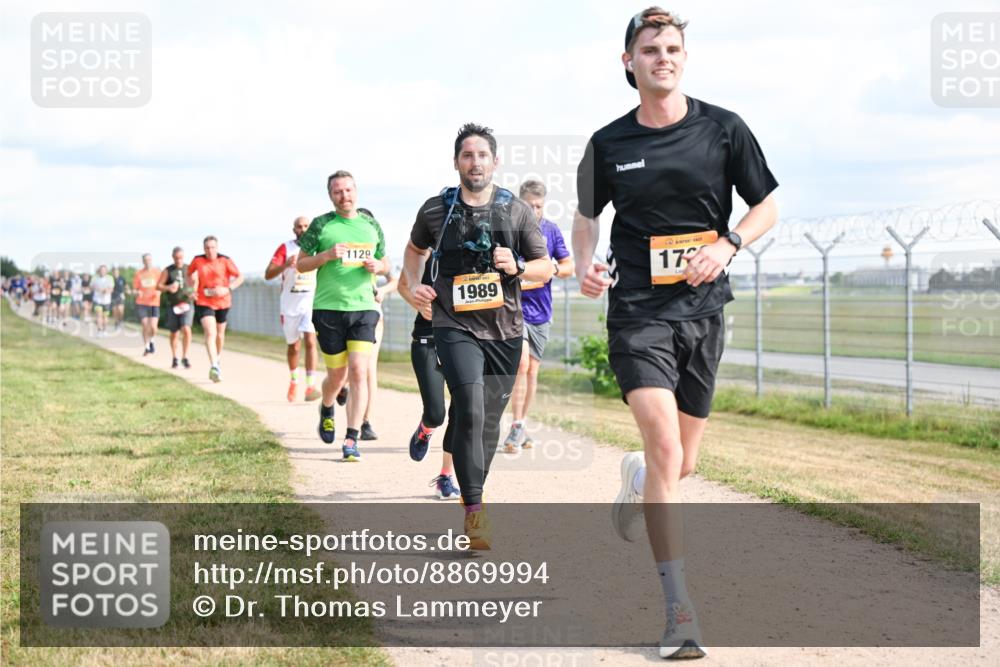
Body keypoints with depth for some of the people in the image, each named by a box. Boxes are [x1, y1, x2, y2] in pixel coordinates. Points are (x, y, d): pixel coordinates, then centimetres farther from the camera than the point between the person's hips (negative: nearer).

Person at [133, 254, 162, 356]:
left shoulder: (157, 272, 3)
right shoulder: (139, 273, 4)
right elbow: (135, 288, 8)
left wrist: (158, 292, -14)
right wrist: (137, 292, -14)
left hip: (154, 303, 0)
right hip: (141, 303, 1)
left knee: (153, 326, -12)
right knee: (145, 326, -3)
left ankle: (152, 341, 19)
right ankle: (146, 347, 14)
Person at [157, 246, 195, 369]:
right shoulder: (167, 271, 0)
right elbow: (158, 286, -1)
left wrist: (194, 293, -12)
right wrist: (168, 288, -22)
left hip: (187, 304, -1)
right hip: (173, 306, 1)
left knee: (186, 330, -20)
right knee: (174, 334, 9)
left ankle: (185, 358, -11)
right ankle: (174, 358, 28)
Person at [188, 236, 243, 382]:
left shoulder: (225, 261, -7)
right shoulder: (197, 261, -3)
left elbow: (240, 277, -4)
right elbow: (190, 274, 16)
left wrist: (227, 289, -18)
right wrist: (193, 288, -1)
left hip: (222, 302, 1)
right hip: (204, 302, -1)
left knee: (220, 333, 17)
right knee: (210, 332, -18)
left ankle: (218, 358, 44)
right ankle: (214, 366, -27)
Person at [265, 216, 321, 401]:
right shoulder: (285, 248, -2)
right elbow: (268, 275, -11)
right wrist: (286, 265, -28)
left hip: (311, 303, -1)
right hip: (289, 304, 1)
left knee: (310, 341, -19)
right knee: (293, 346, 12)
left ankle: (311, 386, -22)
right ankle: (294, 381, 36)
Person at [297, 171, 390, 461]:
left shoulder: (371, 225, 11)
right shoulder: (321, 225, 2)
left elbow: (386, 264, 21)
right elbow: (301, 263, 4)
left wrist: (377, 266, -3)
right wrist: (327, 255, -14)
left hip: (364, 307, 2)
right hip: (328, 308, -1)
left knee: (359, 372, -11)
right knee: (337, 374, 5)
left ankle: (351, 440, -10)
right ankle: (327, 409, 40)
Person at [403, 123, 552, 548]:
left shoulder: (516, 210, 4)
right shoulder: (436, 210, 3)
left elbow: (545, 268, 8)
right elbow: (415, 249, 23)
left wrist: (516, 267, -12)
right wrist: (413, 286, 5)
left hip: (505, 329, 2)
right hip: (456, 326, -2)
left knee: (490, 419, 10)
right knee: (471, 412, -19)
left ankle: (472, 491, 31)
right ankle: (474, 512, -16)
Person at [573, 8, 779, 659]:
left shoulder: (723, 129, 1)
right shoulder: (609, 143, 2)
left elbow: (767, 208, 7)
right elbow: (587, 213, 17)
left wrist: (726, 245, -12)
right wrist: (584, 263, -4)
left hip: (702, 310, 2)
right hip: (638, 312, -2)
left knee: (682, 465, 12)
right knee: (665, 446, -18)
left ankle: (639, 481, 52)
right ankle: (680, 610, -15)